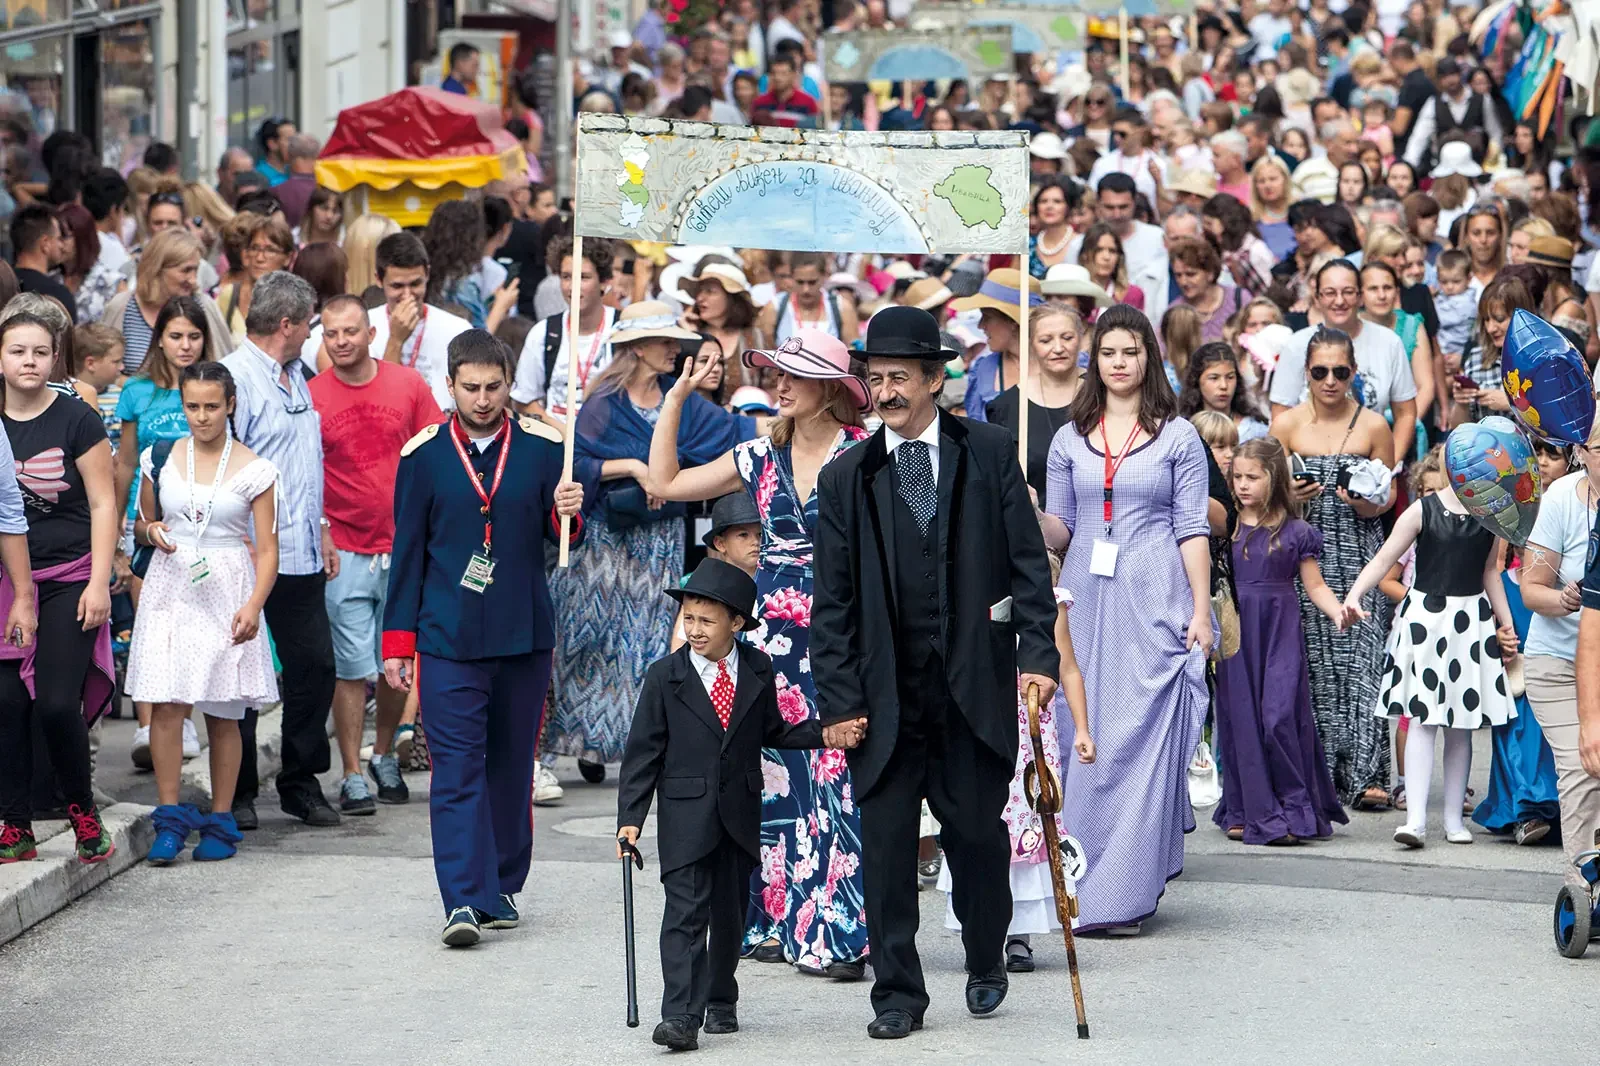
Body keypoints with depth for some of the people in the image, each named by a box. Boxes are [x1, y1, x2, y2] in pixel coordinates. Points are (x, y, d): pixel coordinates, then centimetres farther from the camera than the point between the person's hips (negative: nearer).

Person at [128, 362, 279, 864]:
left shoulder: (253, 470, -1)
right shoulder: (160, 459, 6)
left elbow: (268, 549, -2)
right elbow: (141, 524, 20)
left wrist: (253, 606, -16)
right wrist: (151, 532, -4)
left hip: (226, 595, -1)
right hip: (170, 591, 2)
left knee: (223, 715, 3)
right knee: (165, 704, -10)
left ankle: (220, 822, 12)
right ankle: (170, 818, -5)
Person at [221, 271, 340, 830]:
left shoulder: (296, 378, 18)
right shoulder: (235, 377, -12)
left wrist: (321, 528, 23)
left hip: (301, 554, 8)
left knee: (314, 666, 8)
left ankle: (301, 784, 19)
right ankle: (238, 793, 9)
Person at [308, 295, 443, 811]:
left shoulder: (408, 384, 1)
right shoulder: (311, 396, -5)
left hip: (404, 547, 2)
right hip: (344, 551, -2)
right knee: (352, 668, -2)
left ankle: (384, 755, 30)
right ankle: (353, 777, 6)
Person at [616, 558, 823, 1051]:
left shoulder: (757, 670, 3)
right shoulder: (665, 676, -3)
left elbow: (773, 732, 15)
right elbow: (643, 751, -1)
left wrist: (823, 732, -1)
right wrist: (630, 818, -6)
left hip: (740, 814, 3)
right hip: (685, 814, -3)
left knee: (730, 913, 12)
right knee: (685, 911, -10)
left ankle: (720, 1001, 28)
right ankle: (681, 1014, -15)